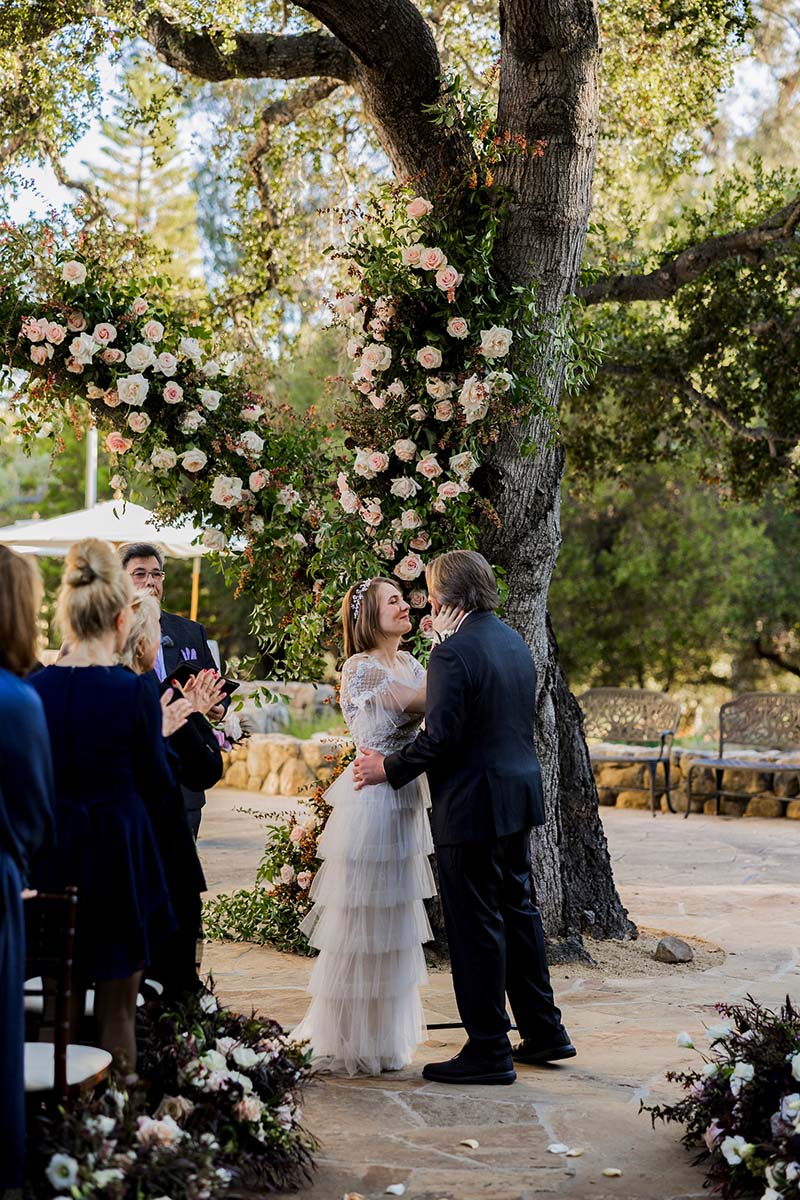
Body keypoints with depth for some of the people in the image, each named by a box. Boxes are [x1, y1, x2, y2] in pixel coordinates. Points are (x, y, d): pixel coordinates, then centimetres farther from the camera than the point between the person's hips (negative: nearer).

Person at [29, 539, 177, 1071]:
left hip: (50, 857, 4)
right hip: (119, 853, -4)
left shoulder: (35, 687, -5)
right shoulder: (136, 691, -16)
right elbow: (155, 782, -6)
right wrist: (165, 728, 8)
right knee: (116, 1010, 9)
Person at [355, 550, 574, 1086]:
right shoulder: (514, 641, 10)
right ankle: (544, 1030, 27)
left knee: (476, 927, 0)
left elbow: (439, 738, -22)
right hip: (519, 795, 9)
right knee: (518, 910, 19)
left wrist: (389, 767, -6)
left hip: (473, 806, -9)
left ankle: (489, 1051, 7)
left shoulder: (453, 653, -19)